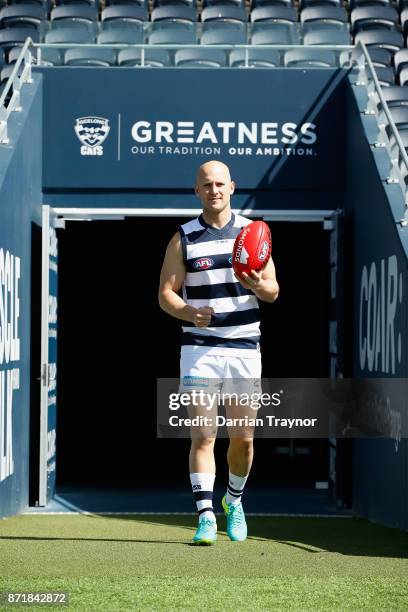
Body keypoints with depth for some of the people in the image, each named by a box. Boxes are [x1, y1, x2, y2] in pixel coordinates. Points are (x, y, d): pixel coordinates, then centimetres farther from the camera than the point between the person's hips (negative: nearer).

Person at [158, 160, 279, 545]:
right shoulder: (183, 239, 3)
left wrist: (258, 286, -16)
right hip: (199, 350, -2)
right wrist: (189, 313, -19)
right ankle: (205, 517, -10)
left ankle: (234, 500, 32)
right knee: (203, 436, -10)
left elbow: (273, 291, 7)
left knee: (243, 438, 7)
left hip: (244, 347, 2)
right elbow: (166, 293, 1)